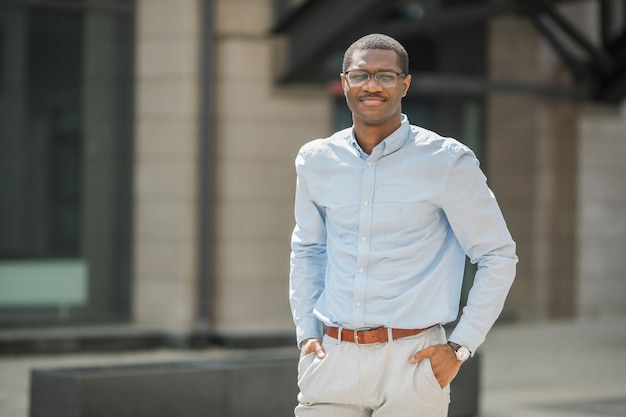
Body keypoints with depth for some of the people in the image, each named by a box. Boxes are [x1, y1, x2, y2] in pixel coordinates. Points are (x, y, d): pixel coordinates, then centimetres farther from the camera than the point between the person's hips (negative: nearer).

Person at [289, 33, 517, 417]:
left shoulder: (447, 162, -3)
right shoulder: (316, 161, 8)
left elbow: (498, 256, 1)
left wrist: (460, 348, -4)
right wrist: (307, 333, 12)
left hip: (411, 360, -3)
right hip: (333, 357, 3)